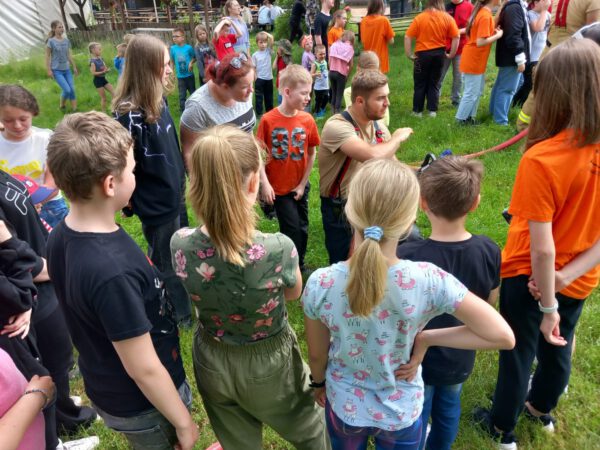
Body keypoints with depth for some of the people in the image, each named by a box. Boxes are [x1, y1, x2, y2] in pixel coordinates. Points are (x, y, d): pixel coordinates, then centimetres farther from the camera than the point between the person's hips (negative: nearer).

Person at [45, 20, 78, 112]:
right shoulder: (51, 41, -8)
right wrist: (49, 70, -9)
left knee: (72, 90, -2)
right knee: (67, 90, -13)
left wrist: (74, 67, 14)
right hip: (57, 70, -5)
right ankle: (62, 105, 13)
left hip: (67, 69, 5)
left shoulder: (66, 40, 5)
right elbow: (48, 56, -6)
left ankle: (74, 109, 6)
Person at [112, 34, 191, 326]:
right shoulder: (129, 114, -26)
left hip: (174, 194, 8)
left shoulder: (158, 100, 0)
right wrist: (129, 204, -10)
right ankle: (181, 317, 34)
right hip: (156, 204, -8)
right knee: (166, 265, 13)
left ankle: (184, 309, 47)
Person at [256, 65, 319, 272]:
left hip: (299, 187, 3)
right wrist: (265, 184, -16)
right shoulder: (268, 120, -16)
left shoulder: (307, 120, -8)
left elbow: (311, 154, 0)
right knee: (293, 229, 0)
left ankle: (299, 265, 37)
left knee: (302, 229, 15)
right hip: (277, 187, -3)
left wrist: (303, 184, -1)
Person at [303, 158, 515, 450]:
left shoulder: (320, 284, -28)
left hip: (344, 406, 1)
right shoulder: (428, 281, -31)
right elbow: (503, 337, -20)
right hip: (401, 412, 0)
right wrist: (426, 338, -15)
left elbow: (317, 355, -10)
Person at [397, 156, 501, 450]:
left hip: (417, 361, -4)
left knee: (414, 420, 22)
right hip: (460, 359, 4)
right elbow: (489, 303, -2)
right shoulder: (489, 251, -19)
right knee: (449, 408, 31)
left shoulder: (407, 257, -33)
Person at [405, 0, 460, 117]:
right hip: (439, 54, 2)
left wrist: (409, 54, -4)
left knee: (420, 84, 10)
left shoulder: (419, 18, -7)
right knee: (434, 83, 14)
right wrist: (451, 54, 3)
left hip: (422, 54, -2)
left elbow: (407, 37, -10)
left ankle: (417, 111, 15)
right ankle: (432, 110, 15)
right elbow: (456, 37, -4)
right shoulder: (447, 18, -2)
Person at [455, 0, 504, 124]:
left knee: (478, 90, 17)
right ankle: (461, 118, 14)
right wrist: (498, 35, -15)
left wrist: (493, 31, 5)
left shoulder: (482, 12, 7)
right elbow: (480, 42, -25)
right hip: (474, 61, -9)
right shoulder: (485, 16, -22)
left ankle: (470, 116, 27)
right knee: (471, 93, 2)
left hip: (475, 60, 9)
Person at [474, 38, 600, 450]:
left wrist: (548, 306, -16)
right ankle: (542, 408, 56)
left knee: (519, 352, 16)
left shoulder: (541, 159, -31)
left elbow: (542, 248, -27)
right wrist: (567, 276, -12)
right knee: (558, 346, 27)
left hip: (529, 277, -6)